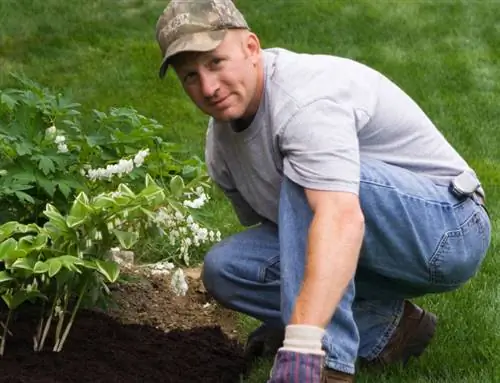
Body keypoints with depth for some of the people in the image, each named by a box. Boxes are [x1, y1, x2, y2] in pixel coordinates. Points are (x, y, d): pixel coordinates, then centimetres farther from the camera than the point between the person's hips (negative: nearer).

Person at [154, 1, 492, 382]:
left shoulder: (307, 97, -28)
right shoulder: (222, 140, 2)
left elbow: (342, 221, -44)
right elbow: (266, 224, 20)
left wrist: (300, 346, -53)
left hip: (450, 226, -9)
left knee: (304, 179, -32)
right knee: (225, 266, -7)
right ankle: (382, 329, -1)